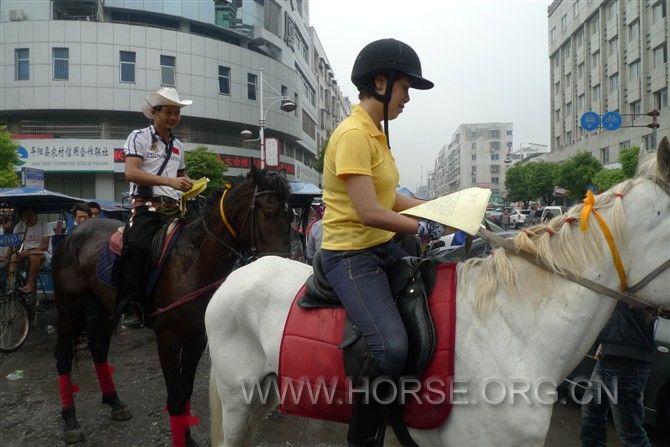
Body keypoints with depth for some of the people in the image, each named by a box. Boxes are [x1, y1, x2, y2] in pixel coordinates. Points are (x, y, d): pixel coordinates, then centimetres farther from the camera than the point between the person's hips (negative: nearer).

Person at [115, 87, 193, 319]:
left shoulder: (178, 145, 21)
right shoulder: (139, 137, 2)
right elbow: (131, 173, -12)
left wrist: (190, 184, 12)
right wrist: (169, 181, -23)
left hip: (174, 208, 7)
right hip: (146, 206, -7)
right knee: (138, 246, -32)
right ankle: (126, 305, -24)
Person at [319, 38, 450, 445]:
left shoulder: (376, 133, 12)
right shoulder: (353, 134, -18)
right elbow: (368, 212, -25)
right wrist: (425, 228, -16)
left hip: (383, 248, 10)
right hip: (350, 255, -10)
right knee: (392, 348, -26)